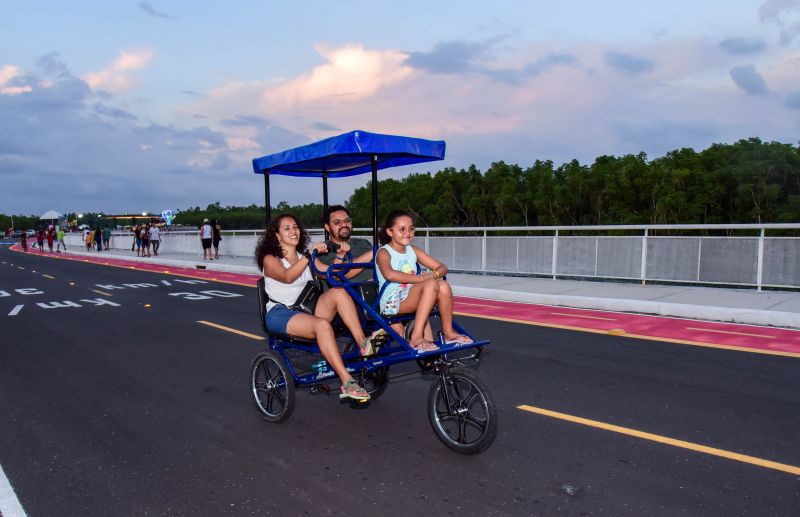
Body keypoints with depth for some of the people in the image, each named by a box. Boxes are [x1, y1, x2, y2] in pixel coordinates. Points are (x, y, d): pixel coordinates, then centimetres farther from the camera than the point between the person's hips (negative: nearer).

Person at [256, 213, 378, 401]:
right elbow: (287, 277, -22)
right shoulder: (270, 259, 0)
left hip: (306, 310, 5)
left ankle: (363, 343, -32)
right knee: (322, 325, -35)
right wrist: (309, 255, -29)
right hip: (280, 314, -5)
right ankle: (347, 383, -40)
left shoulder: (304, 257, 19)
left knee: (338, 292, -24)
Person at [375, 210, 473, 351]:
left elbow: (442, 267, 11)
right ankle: (416, 338, -32)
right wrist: (421, 278, -25)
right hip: (392, 303, -6)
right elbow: (389, 274, -29)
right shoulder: (384, 253, -5)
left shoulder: (413, 250, 14)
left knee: (443, 286, -18)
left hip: (411, 299, 6)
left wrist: (434, 274, -14)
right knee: (431, 284, -27)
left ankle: (448, 332, -3)